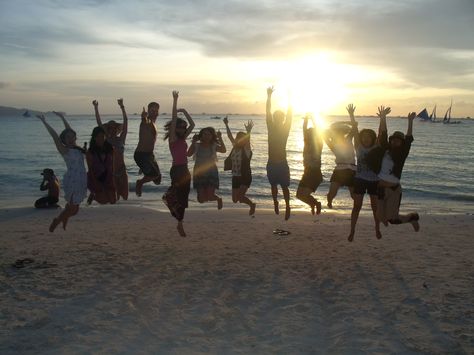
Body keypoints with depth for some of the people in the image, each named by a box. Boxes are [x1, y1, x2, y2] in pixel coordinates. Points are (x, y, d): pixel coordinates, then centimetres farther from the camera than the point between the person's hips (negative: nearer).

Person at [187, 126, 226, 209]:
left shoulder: (214, 146, 1)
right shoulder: (196, 145, 1)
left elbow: (223, 150, -18)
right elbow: (189, 154, -14)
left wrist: (220, 138, -21)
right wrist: (193, 142, -16)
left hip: (211, 172, -1)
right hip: (199, 173, 1)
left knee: (210, 197, -12)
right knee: (201, 200, -6)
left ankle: (219, 199, 24)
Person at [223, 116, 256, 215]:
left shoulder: (246, 149, -11)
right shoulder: (235, 147, 5)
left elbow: (247, 141, -30)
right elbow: (230, 136, 12)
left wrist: (248, 132, -46)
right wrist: (226, 125, 14)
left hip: (245, 177, -7)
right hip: (235, 177, 7)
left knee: (240, 197, -17)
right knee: (235, 200, 9)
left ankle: (252, 205, 14)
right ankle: (252, 205, 35)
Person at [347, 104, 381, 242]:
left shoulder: (376, 148, -1)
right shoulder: (358, 147, -1)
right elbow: (355, 131, -11)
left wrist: (382, 118, -25)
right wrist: (351, 115, -21)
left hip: (374, 180, 1)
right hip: (360, 179, 0)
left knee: (375, 206, 10)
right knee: (357, 206, 1)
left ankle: (377, 229, 28)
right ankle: (352, 231, 6)